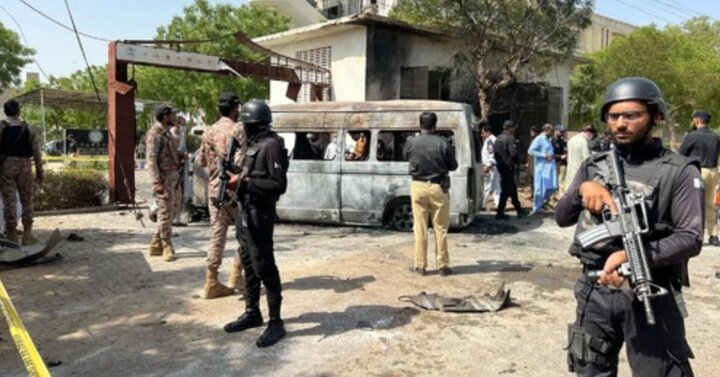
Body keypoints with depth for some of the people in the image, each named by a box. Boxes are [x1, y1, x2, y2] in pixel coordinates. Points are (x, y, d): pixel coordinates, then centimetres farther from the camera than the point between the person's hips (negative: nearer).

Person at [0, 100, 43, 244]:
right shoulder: (28, 128, 2)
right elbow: (36, 151, 0)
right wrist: (39, 171, 6)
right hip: (25, 166, 1)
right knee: (26, 201, 9)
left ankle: (12, 235, 5)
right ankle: (27, 234, 11)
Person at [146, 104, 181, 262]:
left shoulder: (167, 132, 15)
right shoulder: (155, 133, -13)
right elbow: (151, 159, -18)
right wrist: (156, 182, -24)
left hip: (172, 176, 9)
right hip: (163, 178, -9)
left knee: (170, 212, 13)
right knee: (165, 213, -3)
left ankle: (156, 245, 23)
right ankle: (167, 247, 6)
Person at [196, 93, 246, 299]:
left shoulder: (209, 132, 10)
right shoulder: (236, 130, -11)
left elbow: (200, 160, 16)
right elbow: (240, 162, -20)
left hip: (214, 190, 6)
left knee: (217, 234, 8)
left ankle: (212, 282, 8)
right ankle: (236, 275, 8)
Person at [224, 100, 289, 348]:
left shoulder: (271, 145, -16)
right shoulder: (254, 144, 13)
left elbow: (279, 185, -21)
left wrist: (246, 182, -21)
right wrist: (238, 176, 4)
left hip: (260, 214, -10)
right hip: (246, 211, 10)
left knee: (264, 267, -6)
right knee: (248, 264, 16)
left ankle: (276, 323, 3)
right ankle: (252, 313, 29)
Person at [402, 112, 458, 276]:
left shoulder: (411, 143, -6)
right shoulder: (442, 143, -11)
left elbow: (405, 156, 14)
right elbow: (453, 166, -2)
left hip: (418, 187, 1)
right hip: (438, 187, -1)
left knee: (420, 227, 8)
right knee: (440, 228, 8)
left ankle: (420, 265, 13)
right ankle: (443, 266, 14)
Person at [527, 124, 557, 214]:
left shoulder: (549, 140, 17)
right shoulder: (539, 139, -9)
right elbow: (530, 151, -18)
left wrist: (552, 155, 7)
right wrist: (544, 156, -19)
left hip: (549, 167, 8)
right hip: (542, 167, -8)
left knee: (552, 187, 6)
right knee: (540, 188, -3)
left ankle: (540, 202, 24)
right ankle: (536, 208, 9)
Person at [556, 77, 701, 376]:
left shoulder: (678, 171, -5)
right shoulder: (594, 165, 7)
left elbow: (691, 238, -11)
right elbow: (562, 217, 6)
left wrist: (634, 256, -26)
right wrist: (582, 189, -14)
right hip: (595, 290, 4)